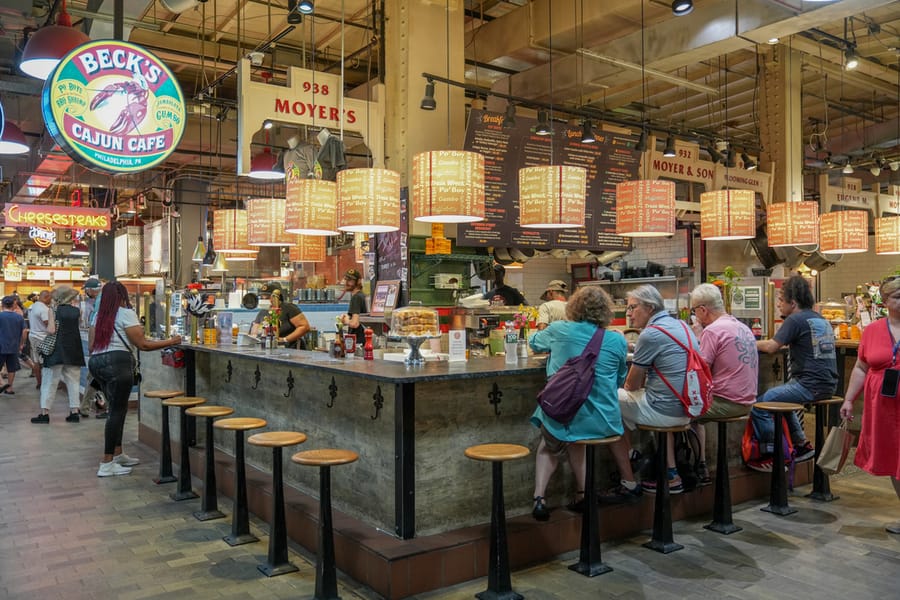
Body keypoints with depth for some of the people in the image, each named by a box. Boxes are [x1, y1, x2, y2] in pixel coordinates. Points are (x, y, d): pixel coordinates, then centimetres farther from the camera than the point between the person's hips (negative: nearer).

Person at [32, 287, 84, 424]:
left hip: (57, 350, -3)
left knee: (49, 381, 3)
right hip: (73, 351, 3)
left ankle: (44, 413, 2)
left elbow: (51, 330, -12)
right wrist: (75, 305, 15)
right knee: (73, 381, 9)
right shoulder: (76, 311, 2)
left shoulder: (55, 311, -5)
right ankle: (75, 411, 7)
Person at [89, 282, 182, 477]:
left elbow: (91, 346, 18)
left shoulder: (99, 316, 18)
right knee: (117, 411, -4)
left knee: (117, 408, 18)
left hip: (96, 362, 8)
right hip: (117, 362, -8)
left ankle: (118, 454, 26)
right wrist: (170, 342, -1)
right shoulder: (126, 313, -3)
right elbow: (142, 344, -7)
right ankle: (107, 464, -3)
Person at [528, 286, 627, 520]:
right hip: (603, 422, 2)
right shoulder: (617, 341, 0)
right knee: (573, 439, 35)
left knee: (549, 445, 31)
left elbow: (535, 342, 21)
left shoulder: (558, 330, -1)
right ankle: (582, 493, 29)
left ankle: (539, 497, 13)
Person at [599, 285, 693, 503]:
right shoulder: (681, 326, 12)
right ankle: (671, 475, 29)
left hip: (666, 411, -9)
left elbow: (632, 385, -7)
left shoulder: (650, 335, -15)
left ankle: (629, 484, 6)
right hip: (688, 409, 9)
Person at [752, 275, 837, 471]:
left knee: (759, 406, -7)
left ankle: (773, 456, 0)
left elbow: (771, 347, -15)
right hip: (828, 385, 10)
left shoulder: (796, 319, -10)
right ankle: (802, 445, 31)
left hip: (810, 385, -10)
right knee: (779, 398, 31)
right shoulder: (821, 319, 17)